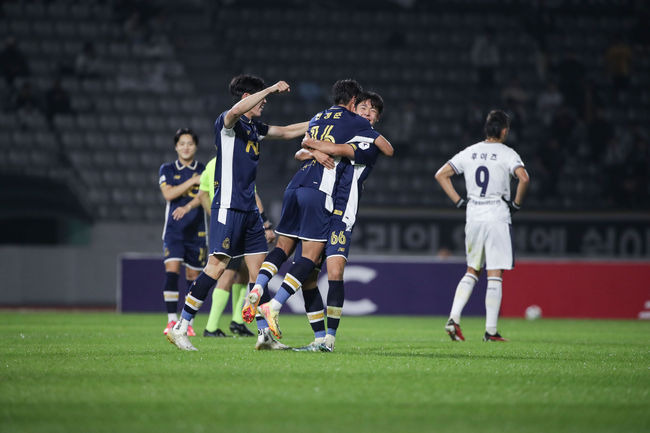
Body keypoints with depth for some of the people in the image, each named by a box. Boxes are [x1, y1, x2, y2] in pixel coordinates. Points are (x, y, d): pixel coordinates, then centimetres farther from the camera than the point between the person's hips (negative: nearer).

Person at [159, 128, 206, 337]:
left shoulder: (204, 171, 7)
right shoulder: (167, 169, 7)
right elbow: (168, 194, -9)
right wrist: (193, 181, -13)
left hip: (197, 231, 1)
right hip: (174, 229, -1)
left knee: (193, 276, 2)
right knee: (171, 270, -15)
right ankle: (172, 320, -13)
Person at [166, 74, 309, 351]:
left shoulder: (254, 128, 17)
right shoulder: (227, 122, -8)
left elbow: (286, 132, 32)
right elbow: (235, 112, -32)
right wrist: (270, 89, -27)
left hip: (249, 209, 9)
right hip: (228, 206, -9)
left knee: (258, 268, 5)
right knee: (217, 266, -13)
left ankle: (264, 334, 7)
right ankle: (180, 328, -9)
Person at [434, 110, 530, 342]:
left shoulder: (470, 152, 9)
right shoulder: (507, 154, -6)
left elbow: (441, 175, 10)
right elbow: (524, 178, -22)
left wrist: (458, 200, 11)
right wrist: (517, 203, -7)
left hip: (473, 218, 5)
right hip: (497, 219, -4)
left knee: (472, 272, 17)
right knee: (494, 277, 0)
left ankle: (454, 318, 1)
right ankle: (491, 331, -1)